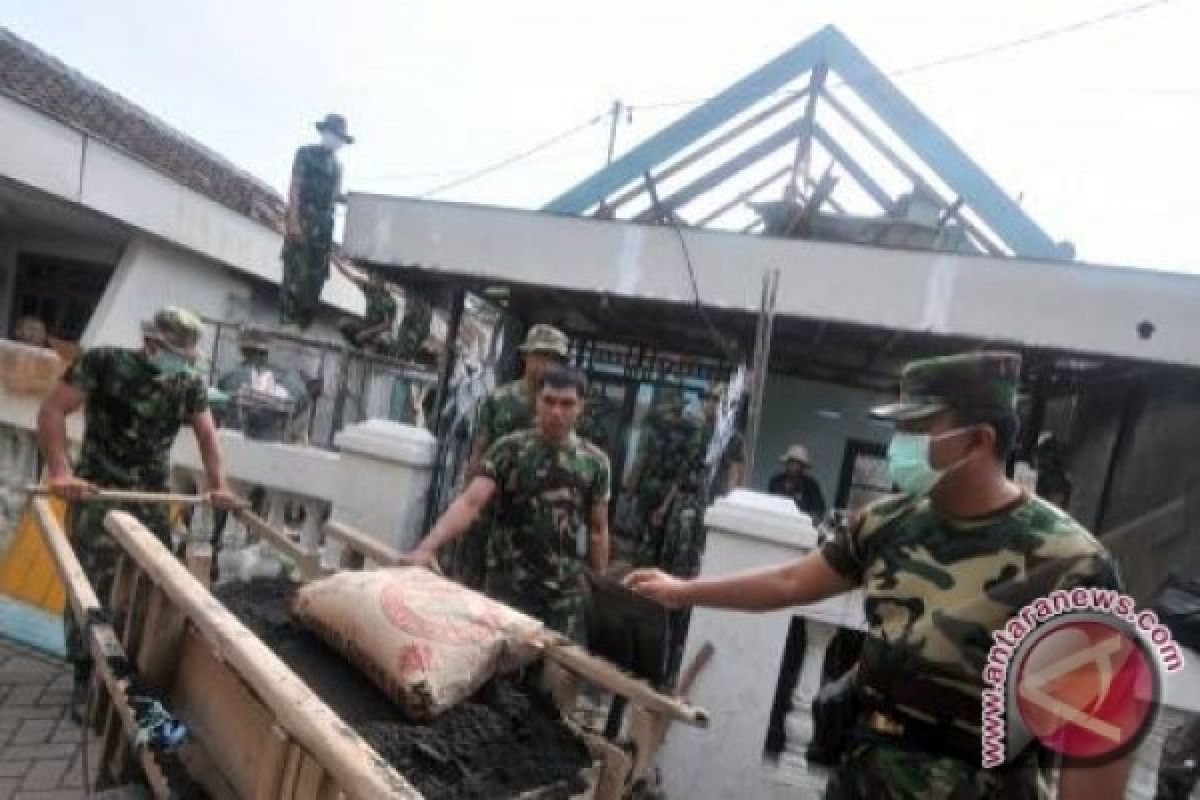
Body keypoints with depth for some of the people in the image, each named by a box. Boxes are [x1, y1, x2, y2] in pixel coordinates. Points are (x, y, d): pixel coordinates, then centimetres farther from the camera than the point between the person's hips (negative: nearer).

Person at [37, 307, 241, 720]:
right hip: (97, 491, -4)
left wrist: (218, 486, -5)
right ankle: (86, 677, 10)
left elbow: (206, 434, 7)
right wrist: (60, 471, -22)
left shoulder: (190, 384, 3)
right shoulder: (103, 362, -9)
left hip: (152, 497, 4)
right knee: (92, 583, -5)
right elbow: (52, 409, -10)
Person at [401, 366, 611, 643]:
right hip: (508, 585, -2)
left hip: (567, 593, 2)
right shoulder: (509, 448, -6)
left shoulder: (596, 462, 1)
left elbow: (598, 530, 7)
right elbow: (470, 502, -16)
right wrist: (428, 547, -29)